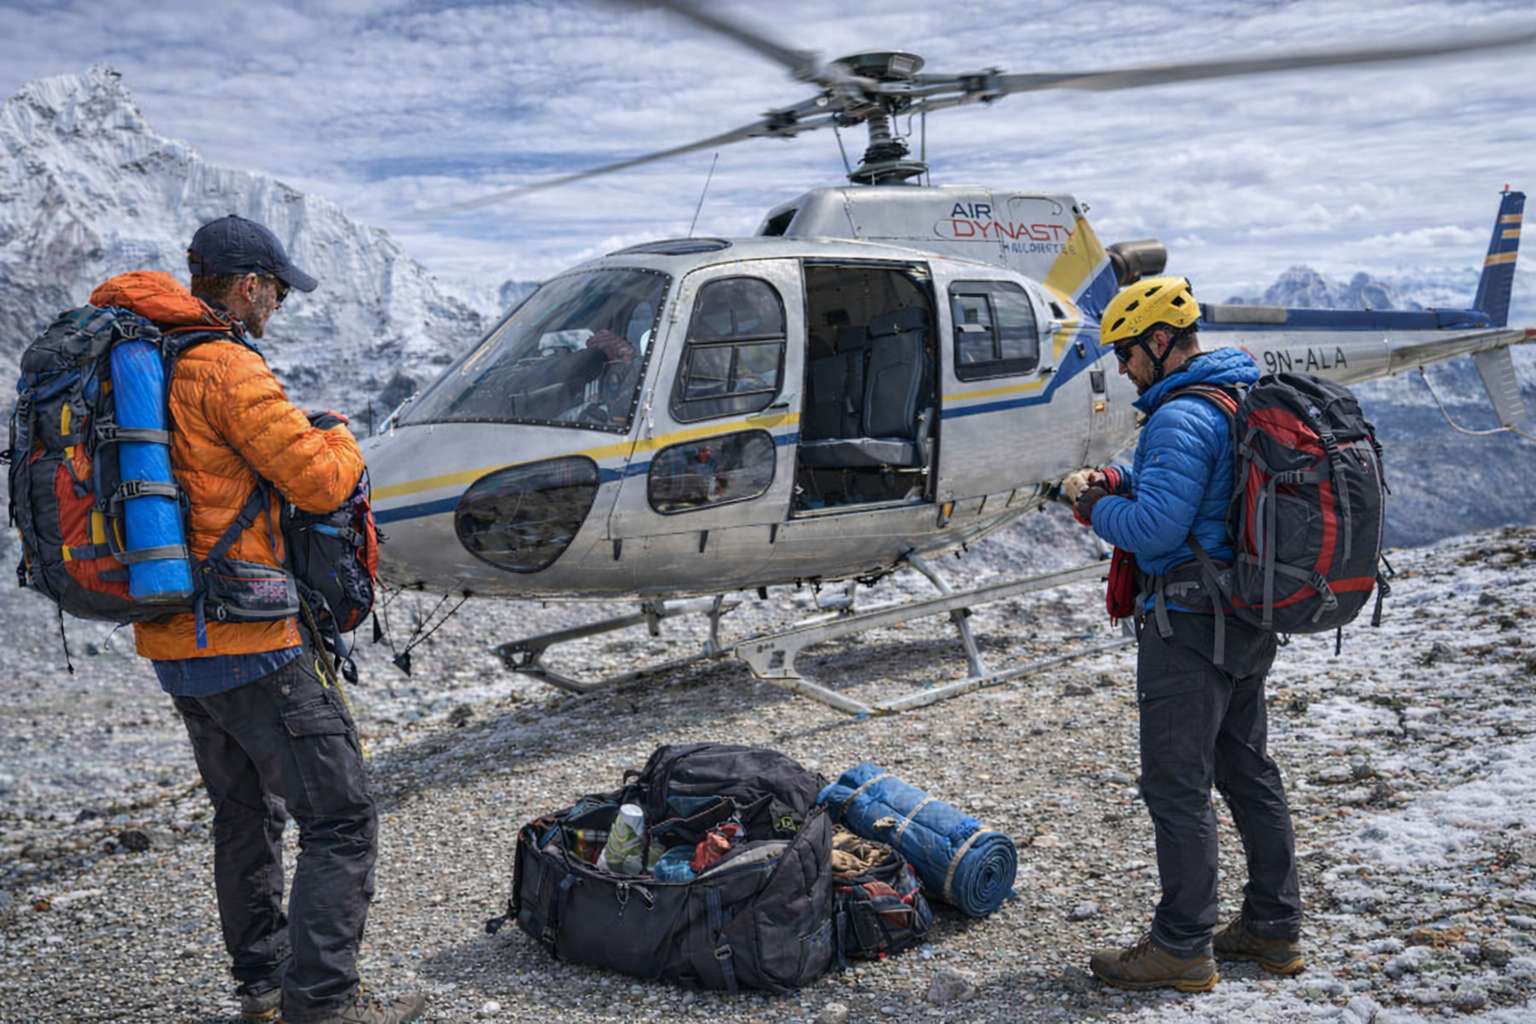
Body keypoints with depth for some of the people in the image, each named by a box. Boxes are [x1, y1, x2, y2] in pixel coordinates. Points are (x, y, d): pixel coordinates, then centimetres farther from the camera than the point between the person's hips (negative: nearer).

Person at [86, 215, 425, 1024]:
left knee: (244, 813, 22)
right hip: (247, 641, -9)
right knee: (340, 819, -2)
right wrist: (342, 441, 3)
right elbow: (319, 482, -18)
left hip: (170, 640, 10)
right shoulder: (227, 368, -16)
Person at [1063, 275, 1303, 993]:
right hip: (1249, 620, 10)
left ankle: (1182, 948, 8)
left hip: (1190, 627, -10)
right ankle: (1274, 927, 29)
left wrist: (1091, 505, -8)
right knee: (1247, 770, 18)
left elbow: (1155, 530, -26)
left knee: (1177, 786, -1)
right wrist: (1117, 483, 9)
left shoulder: (1180, 418, -19)